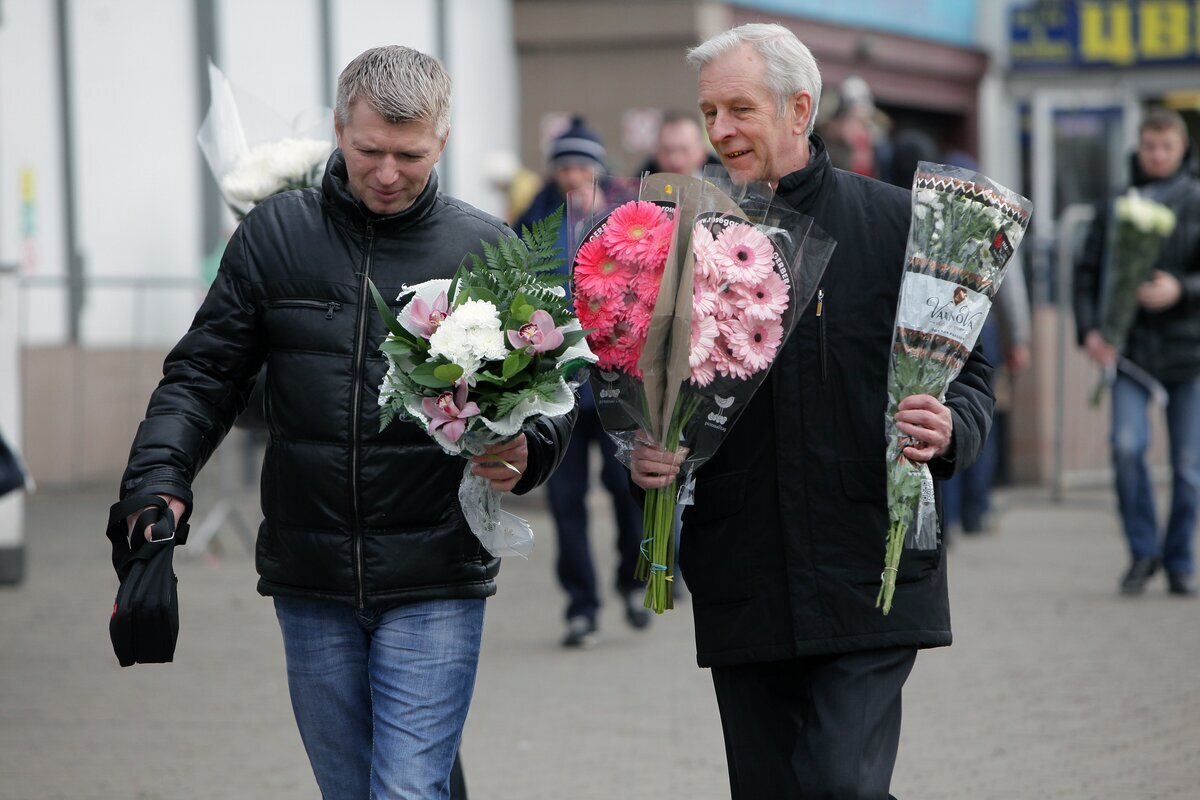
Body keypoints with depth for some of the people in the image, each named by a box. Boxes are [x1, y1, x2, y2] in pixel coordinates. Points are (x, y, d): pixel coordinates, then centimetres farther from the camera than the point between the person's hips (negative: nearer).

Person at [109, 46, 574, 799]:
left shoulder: (488, 250, 0)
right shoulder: (274, 235, 3)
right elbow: (203, 375, 5)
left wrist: (527, 453, -17)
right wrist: (160, 481, -12)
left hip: (435, 586, -2)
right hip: (309, 580, 2)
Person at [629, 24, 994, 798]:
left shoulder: (894, 224, 1)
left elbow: (970, 374, 6)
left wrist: (949, 430, -15)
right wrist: (642, 451, -5)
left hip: (870, 581, -3)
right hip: (742, 589, 3)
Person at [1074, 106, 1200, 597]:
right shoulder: (1117, 206, 7)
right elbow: (1087, 271, 6)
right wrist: (1089, 330, -8)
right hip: (1130, 348, 0)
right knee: (1127, 445, -18)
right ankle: (1143, 552, -1)